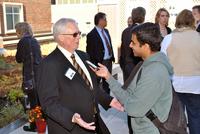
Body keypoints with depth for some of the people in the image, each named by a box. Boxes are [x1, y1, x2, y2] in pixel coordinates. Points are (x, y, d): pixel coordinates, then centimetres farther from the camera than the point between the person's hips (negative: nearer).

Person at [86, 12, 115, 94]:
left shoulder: (106, 31, 9)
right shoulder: (92, 34, -16)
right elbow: (90, 52, -14)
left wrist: (112, 57, 10)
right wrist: (94, 65, -15)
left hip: (109, 61, 8)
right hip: (99, 62, -8)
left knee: (107, 82, 19)